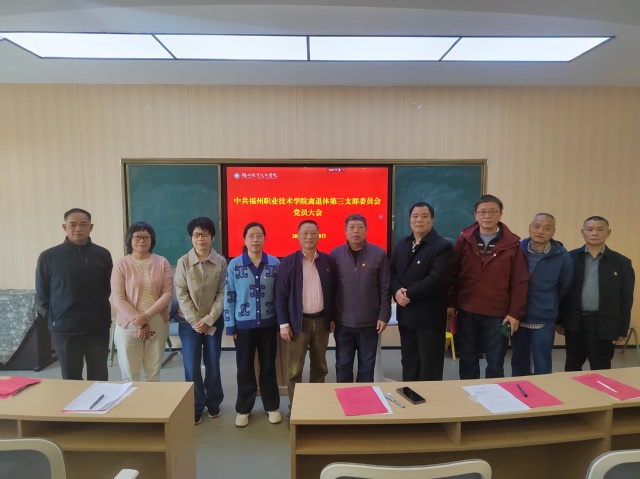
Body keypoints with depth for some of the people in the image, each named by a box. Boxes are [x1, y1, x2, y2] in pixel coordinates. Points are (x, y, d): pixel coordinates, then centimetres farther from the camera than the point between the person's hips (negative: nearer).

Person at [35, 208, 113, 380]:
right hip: (64, 328, 0)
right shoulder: (48, 256, -3)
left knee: (99, 377, 13)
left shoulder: (103, 255, -2)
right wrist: (56, 316, 3)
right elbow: (42, 292, 5)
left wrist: (99, 312, 3)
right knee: (70, 378, 13)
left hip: (98, 327, 0)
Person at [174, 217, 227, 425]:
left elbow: (222, 293, -6)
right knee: (191, 366, 5)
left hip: (214, 321, 0)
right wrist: (195, 321, -11)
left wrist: (208, 320, -13)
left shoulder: (221, 262, -6)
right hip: (189, 322, 0)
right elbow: (181, 294, -7)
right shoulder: (183, 262, -7)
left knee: (212, 364, 10)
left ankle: (213, 403, 30)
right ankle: (195, 407, 23)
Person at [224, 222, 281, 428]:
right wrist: (230, 325, -4)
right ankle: (243, 409, 29)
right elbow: (229, 297, -3)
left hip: (268, 323, 1)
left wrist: (282, 321, 1)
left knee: (268, 366, 13)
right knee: (244, 368, 11)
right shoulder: (234, 265, -6)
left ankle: (272, 406, 29)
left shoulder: (275, 263, -3)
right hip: (244, 324, -1)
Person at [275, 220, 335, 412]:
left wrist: (332, 318, 7)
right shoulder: (288, 262, -6)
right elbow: (281, 294, -6)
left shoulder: (327, 260, 3)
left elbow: (332, 290, 8)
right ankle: (295, 406, 22)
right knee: (294, 369, 5)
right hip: (298, 321, -3)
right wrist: (284, 323, -10)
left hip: (321, 320, 3)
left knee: (319, 366, 15)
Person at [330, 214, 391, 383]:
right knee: (343, 364, 12)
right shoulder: (335, 254, -1)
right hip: (342, 322, 1)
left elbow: (385, 288, -1)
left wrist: (384, 316, -3)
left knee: (367, 364, 12)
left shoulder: (378, 253, -3)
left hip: (369, 322, 0)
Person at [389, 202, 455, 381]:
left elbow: (436, 278, -21)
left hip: (429, 316, -6)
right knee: (408, 362, 19)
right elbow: (391, 272, 8)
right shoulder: (401, 244, 11)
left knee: (430, 366, 8)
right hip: (406, 314, 6)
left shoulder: (443, 246, -11)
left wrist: (409, 294, -18)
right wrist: (397, 291, -13)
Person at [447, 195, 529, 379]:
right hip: (467, 311, 2)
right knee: (467, 360, 13)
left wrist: (515, 313, -6)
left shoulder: (512, 243, -3)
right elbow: (453, 274, 3)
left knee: (495, 362, 10)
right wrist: (450, 304, 0)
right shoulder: (464, 239, 1)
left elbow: (520, 282, -3)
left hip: (498, 314, -1)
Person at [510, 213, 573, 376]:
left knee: (542, 367, 8)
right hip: (517, 318, 2)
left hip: (543, 321, -2)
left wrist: (548, 306, 12)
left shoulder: (563, 257, -9)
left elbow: (564, 289, 4)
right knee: (518, 363, 17)